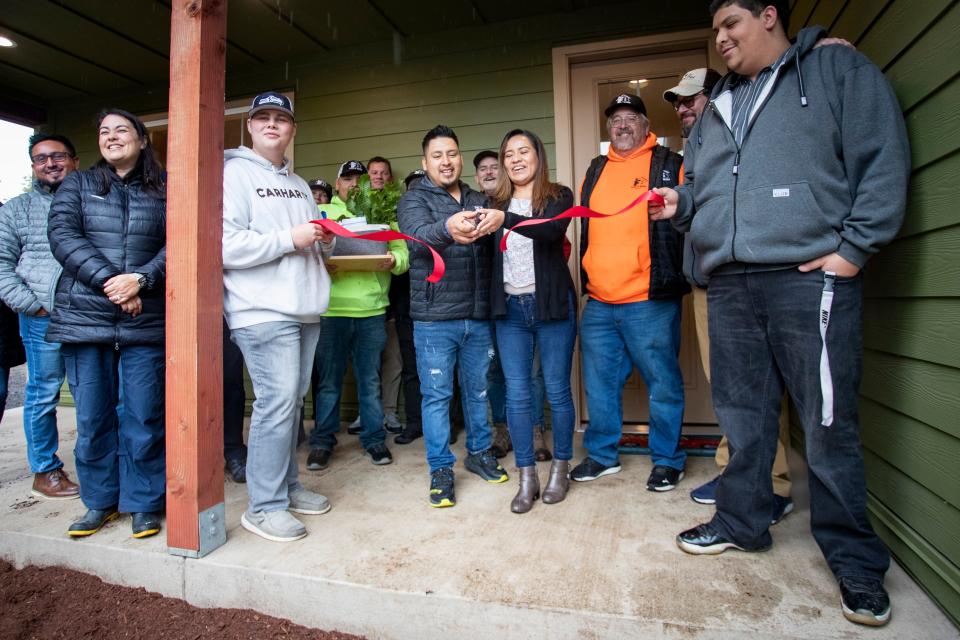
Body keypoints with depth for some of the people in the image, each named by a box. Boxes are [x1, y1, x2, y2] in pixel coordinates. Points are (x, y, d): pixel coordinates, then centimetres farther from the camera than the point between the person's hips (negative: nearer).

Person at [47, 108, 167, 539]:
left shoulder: (165, 190, 9)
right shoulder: (76, 185, 13)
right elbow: (62, 236, -1)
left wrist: (140, 279, -18)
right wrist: (108, 281, -15)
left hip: (147, 321, -1)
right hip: (85, 317, 2)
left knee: (145, 415, 1)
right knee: (92, 416, 8)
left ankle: (144, 503, 15)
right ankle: (100, 501, 23)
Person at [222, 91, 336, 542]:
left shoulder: (299, 184, 22)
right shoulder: (234, 173, -3)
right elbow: (225, 245, -15)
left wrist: (325, 240, 6)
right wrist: (290, 239, -15)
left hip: (305, 310, 8)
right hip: (263, 312, -8)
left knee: (292, 402, 13)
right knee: (277, 402, -10)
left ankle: (286, 485, 26)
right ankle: (263, 507, 3)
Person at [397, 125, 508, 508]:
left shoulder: (478, 201, 15)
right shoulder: (414, 199, 1)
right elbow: (418, 236, -21)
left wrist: (500, 220, -23)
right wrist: (447, 228, -43)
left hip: (478, 315, 4)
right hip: (435, 318, -4)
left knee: (478, 390, 15)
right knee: (437, 395, 3)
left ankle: (479, 452, 33)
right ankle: (441, 469, 17)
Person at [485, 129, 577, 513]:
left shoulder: (558, 196, 2)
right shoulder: (496, 203, 13)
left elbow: (551, 230, -20)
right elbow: (487, 254, 7)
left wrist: (506, 219, -32)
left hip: (552, 305, -3)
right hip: (510, 308, 3)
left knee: (557, 390, 5)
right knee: (516, 394, 3)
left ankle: (560, 468, 22)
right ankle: (527, 479, 14)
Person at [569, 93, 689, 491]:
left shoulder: (669, 165, 4)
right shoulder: (595, 170, 19)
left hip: (650, 300, -5)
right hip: (598, 302, 5)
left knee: (663, 383, 4)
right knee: (599, 383, 12)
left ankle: (667, 459, 22)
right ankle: (601, 455, 27)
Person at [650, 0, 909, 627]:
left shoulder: (838, 69, 8)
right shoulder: (717, 107, 23)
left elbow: (883, 159, -1)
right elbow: (699, 187, 26)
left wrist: (854, 247, -9)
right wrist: (679, 204, 4)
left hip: (810, 277, -5)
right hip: (729, 284, 5)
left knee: (829, 422, 0)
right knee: (742, 414, 11)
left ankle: (855, 558, 17)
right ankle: (742, 522, 27)